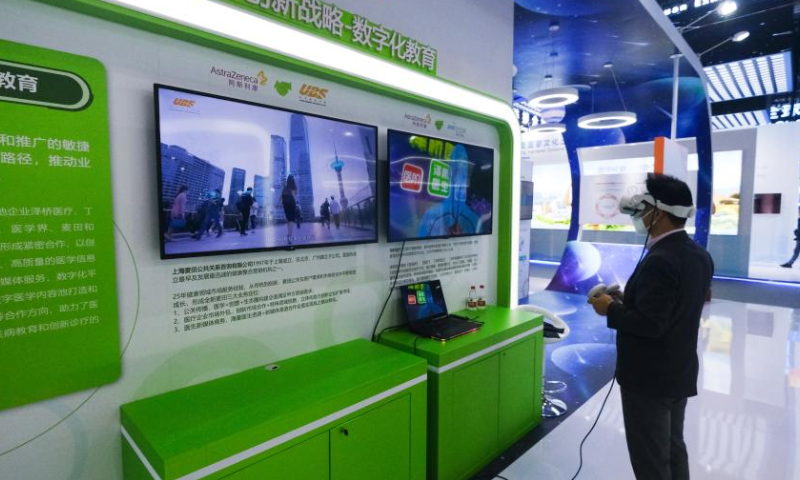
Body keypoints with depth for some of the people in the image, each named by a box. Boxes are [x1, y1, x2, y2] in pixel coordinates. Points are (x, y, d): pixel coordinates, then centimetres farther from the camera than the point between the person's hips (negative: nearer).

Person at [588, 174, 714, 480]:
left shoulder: (659, 261, -26)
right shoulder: (700, 256, 4)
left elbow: (649, 324, -28)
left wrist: (611, 309, -14)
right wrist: (627, 300, 9)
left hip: (649, 377, -9)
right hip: (679, 372, 9)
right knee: (673, 450, 25)